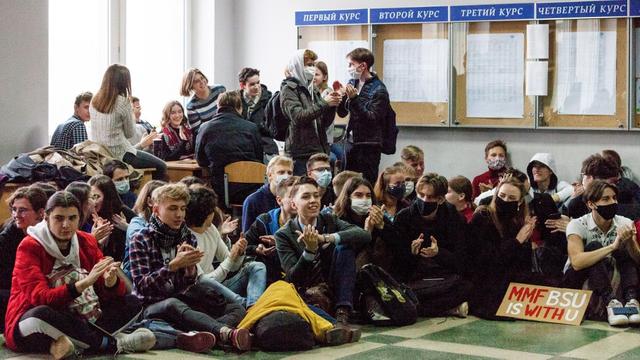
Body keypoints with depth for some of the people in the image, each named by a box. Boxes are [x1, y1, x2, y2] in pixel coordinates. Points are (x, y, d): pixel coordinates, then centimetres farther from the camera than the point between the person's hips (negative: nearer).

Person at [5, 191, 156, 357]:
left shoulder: (87, 242, 6)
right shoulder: (29, 247, -10)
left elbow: (113, 292, 1)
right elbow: (39, 298, -23)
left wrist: (110, 281, -24)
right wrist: (84, 283, -34)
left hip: (77, 321, 6)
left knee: (131, 304, -6)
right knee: (40, 315, -39)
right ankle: (112, 344, -25)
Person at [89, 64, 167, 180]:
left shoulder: (94, 101, 4)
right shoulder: (123, 102, -16)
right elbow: (130, 133, -6)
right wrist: (131, 112, 8)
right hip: (119, 154, -8)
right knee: (161, 167, 6)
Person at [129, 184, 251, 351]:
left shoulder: (187, 237, 10)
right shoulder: (140, 240, -3)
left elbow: (189, 284, 7)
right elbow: (142, 285, -12)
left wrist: (190, 267, -16)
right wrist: (174, 265, -22)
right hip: (152, 306, -5)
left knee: (237, 309, -14)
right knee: (173, 305, -40)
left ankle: (199, 334, -47)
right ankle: (226, 332, -62)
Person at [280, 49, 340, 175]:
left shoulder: (312, 89, 17)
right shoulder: (289, 88, -3)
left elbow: (325, 123, 16)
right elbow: (298, 117, -18)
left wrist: (332, 105, -1)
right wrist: (324, 103, -17)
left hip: (319, 151, 7)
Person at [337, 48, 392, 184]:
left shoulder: (378, 89, -12)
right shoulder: (352, 83, 9)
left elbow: (372, 118, -19)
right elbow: (342, 113, 13)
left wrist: (354, 99, -25)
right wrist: (341, 97, -6)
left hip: (368, 146, -7)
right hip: (351, 141, 7)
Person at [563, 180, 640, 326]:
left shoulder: (624, 223, -6)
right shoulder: (577, 225, -17)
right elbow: (576, 262, -35)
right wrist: (613, 246, -42)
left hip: (609, 278, 4)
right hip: (577, 282, -4)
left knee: (625, 250, -19)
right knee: (594, 247, -28)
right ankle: (610, 303, -44)